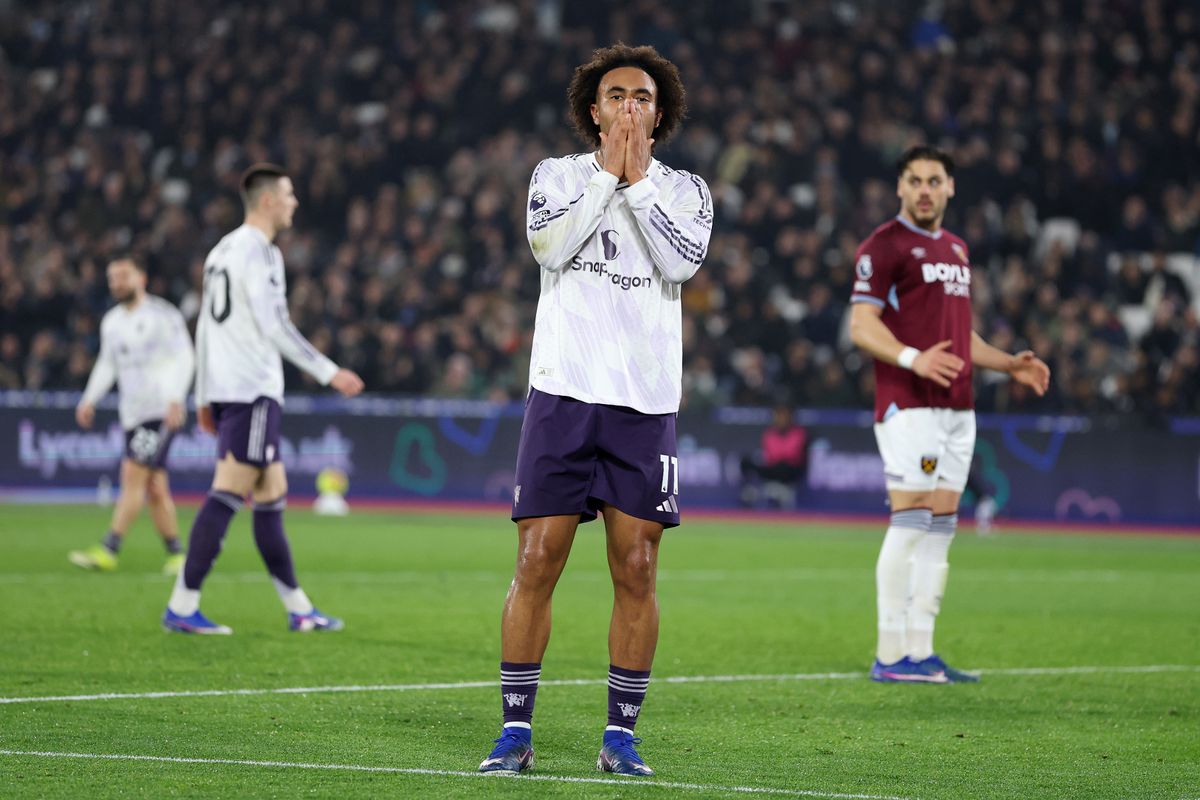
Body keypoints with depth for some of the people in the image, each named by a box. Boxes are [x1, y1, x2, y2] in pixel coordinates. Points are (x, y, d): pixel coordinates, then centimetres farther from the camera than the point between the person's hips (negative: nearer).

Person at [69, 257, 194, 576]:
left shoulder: (163, 315, -6)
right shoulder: (112, 322, 15)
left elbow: (184, 359, -9)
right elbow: (107, 364, 20)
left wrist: (176, 399, -20)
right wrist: (90, 399, 7)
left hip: (161, 411, -7)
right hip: (133, 414, 7)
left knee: (133, 476, -14)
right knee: (155, 489, 6)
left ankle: (108, 550, -19)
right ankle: (176, 554, 12)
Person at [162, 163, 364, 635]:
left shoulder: (222, 251, 19)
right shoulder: (259, 251, -10)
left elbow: (205, 327, 20)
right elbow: (273, 327, -17)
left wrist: (204, 397, 23)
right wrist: (329, 374, -15)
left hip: (223, 387, 10)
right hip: (252, 389, -10)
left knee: (272, 496, 12)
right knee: (228, 494, -11)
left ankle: (298, 610, 16)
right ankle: (182, 608, -14)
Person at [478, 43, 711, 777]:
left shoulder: (685, 189, 11)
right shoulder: (558, 174, 10)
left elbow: (682, 261, -8)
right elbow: (549, 244, -10)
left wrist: (637, 181, -5)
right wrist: (606, 174, -6)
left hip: (645, 404, 1)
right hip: (564, 392, -1)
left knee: (636, 572, -1)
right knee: (537, 563, -4)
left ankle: (622, 734, 9)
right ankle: (516, 731, 3)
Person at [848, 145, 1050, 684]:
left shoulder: (955, 250, 21)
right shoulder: (885, 246, -5)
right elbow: (861, 325, -12)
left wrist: (1008, 364, 16)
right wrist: (913, 358, -28)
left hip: (956, 407, 8)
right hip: (909, 405, -8)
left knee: (940, 526, 6)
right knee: (910, 522, -11)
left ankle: (920, 652, 9)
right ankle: (892, 655, -9)